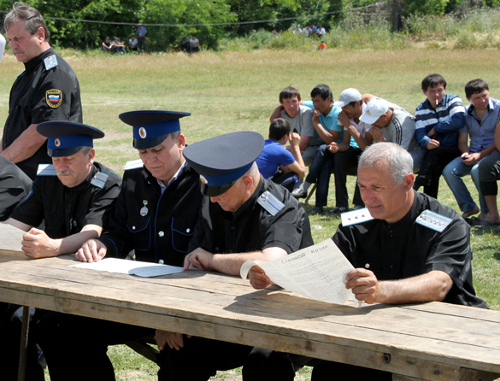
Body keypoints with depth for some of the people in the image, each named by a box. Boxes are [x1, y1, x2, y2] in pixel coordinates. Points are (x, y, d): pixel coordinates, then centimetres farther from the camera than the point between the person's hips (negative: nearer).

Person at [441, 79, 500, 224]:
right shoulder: (466, 113, 7)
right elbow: (462, 141, 10)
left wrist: (480, 155, -20)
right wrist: (466, 153, -13)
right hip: (473, 153, 5)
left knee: (477, 170, -36)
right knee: (449, 171, -20)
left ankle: (488, 212, -16)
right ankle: (469, 207, -3)